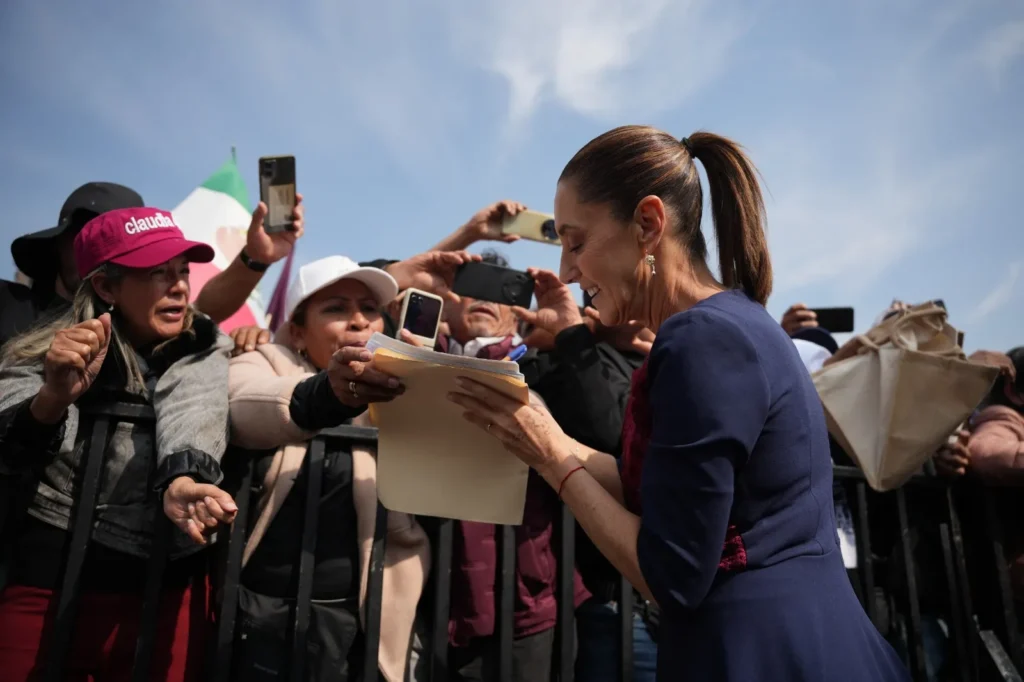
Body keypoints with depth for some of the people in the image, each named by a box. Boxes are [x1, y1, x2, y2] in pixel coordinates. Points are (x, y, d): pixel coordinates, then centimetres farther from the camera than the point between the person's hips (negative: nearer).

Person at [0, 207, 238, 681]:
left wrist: (181, 482, -39)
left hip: (167, 591, 1)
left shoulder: (202, 355, 2)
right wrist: (55, 396, -37)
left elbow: (193, 414, -19)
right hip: (44, 587, 0)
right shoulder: (42, 353, 0)